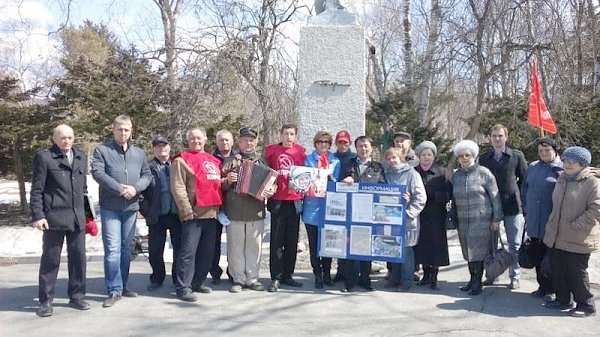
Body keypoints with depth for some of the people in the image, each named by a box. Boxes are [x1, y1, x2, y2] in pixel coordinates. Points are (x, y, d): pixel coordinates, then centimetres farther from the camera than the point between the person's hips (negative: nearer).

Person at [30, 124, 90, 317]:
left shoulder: (81, 157, 13)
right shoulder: (44, 157, -3)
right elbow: (36, 190, -4)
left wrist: (87, 212, 13)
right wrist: (37, 215, -11)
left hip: (77, 217, 5)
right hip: (54, 217, -5)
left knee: (78, 258, 9)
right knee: (50, 259, 3)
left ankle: (76, 296, 21)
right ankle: (46, 301, 13)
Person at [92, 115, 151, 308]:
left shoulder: (139, 153, 13)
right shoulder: (102, 150, 0)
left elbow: (147, 175, 8)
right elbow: (97, 173, -12)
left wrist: (135, 188, -11)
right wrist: (119, 189, -19)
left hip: (131, 207, 5)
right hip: (110, 207, -4)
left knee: (126, 248, 12)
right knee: (112, 249, -9)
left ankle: (122, 286, 23)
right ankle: (114, 290, -4)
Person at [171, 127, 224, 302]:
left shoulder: (213, 160, 18)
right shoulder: (181, 160, -3)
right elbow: (178, 188, -11)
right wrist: (187, 210, -16)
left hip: (211, 213, 7)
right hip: (193, 214, -7)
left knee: (207, 251, 12)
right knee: (188, 251, -6)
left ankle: (198, 282, 24)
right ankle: (184, 287, -1)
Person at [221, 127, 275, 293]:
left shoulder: (261, 162, 14)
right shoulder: (230, 161, 9)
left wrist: (271, 191, -7)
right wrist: (227, 180, -13)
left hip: (256, 212, 1)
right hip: (234, 212, -1)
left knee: (254, 246, 4)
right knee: (236, 246, 3)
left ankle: (252, 278, 15)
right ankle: (238, 279, 13)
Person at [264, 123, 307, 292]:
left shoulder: (300, 151, 6)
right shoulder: (271, 150, 3)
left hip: (295, 201, 2)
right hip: (277, 201, -2)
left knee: (292, 240, 8)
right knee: (277, 241, 0)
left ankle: (287, 275, 19)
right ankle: (275, 278, 7)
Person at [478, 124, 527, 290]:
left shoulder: (517, 156, -2)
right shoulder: (483, 158, 5)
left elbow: (524, 179, 3)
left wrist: (518, 197, -1)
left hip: (512, 207, -2)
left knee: (514, 245, 4)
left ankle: (515, 277, 16)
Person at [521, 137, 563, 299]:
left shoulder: (563, 169, -4)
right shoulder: (532, 168, 12)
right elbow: (524, 190, 19)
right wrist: (526, 210, 13)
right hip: (534, 222, 5)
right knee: (538, 256, 12)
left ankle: (554, 287, 13)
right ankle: (543, 286, 23)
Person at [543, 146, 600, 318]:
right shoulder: (562, 179, 11)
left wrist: (574, 225, -19)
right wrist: (551, 227, 17)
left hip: (578, 239, -7)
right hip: (557, 237, 7)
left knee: (576, 273, 2)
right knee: (558, 270, 15)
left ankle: (586, 305, 18)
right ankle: (563, 300, 31)